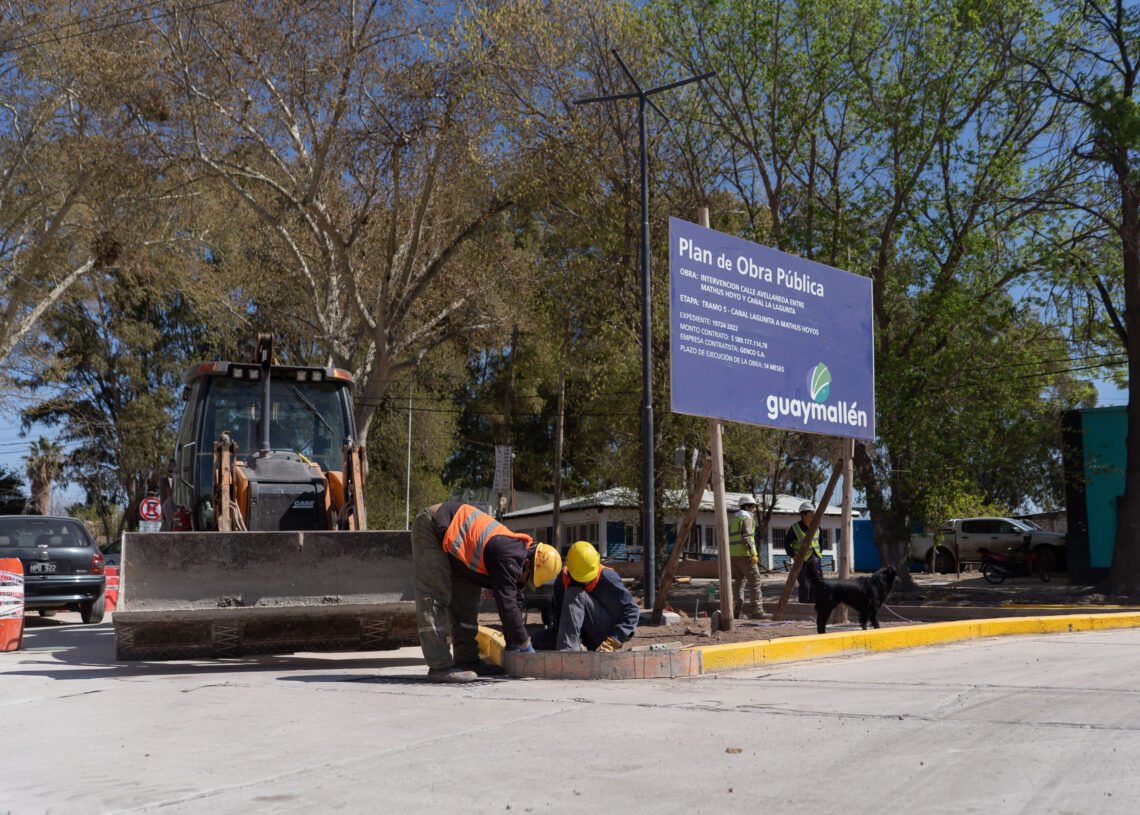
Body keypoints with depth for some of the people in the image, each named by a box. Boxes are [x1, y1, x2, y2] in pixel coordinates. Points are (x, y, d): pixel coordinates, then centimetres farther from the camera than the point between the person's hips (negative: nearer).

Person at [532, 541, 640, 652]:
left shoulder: (607, 578, -18)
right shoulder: (564, 578, -7)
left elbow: (632, 610, -16)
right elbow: (556, 611, -2)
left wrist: (612, 642, -21)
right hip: (584, 635, 5)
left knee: (574, 594, -26)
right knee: (539, 640, -15)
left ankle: (568, 649, -34)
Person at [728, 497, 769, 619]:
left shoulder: (733, 519, 20)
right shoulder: (747, 518, -6)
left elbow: (729, 539, 19)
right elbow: (746, 537, -18)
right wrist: (753, 554, -22)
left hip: (733, 555, 9)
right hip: (744, 554, -9)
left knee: (738, 582, 9)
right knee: (754, 581, -5)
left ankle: (737, 611, 3)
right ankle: (757, 611, -8)